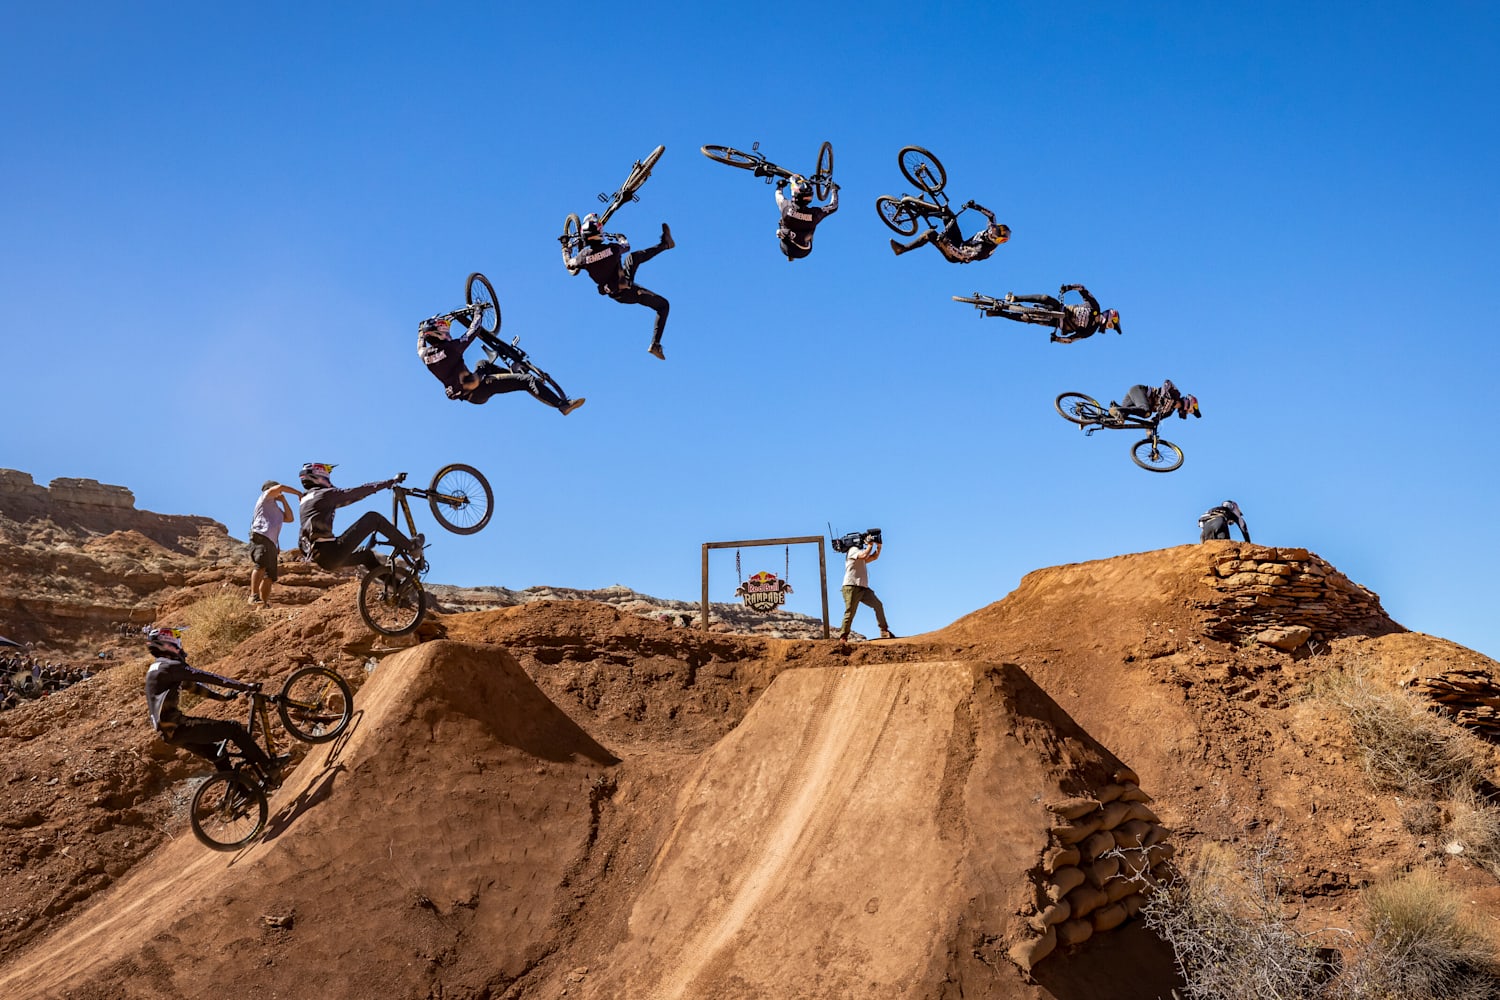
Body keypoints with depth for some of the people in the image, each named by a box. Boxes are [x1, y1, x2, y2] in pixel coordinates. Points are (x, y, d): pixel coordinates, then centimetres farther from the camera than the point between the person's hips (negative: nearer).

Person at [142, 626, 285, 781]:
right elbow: (207, 678, -17)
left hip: (168, 732, 10)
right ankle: (269, 767, -8)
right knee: (233, 728, -9)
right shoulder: (170, 667, -14)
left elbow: (192, 685, 24)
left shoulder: (158, 669, 18)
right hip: (177, 728, -10)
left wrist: (222, 697, 23)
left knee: (217, 753, 20)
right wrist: (245, 686, -16)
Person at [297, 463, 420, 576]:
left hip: (320, 559, 10)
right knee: (373, 517, -4)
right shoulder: (325, 494, -2)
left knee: (365, 554, 30)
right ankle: (412, 547, 1)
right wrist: (391, 482, 1)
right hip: (331, 551, -9)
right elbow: (359, 492, -3)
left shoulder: (305, 500, 25)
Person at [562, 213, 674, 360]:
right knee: (663, 305, 8)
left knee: (635, 257, 24)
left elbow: (569, 265, 9)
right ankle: (655, 346, 3)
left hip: (612, 293, 6)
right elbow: (626, 247, 4)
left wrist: (565, 247, 27)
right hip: (628, 292, -6)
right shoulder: (612, 248, -23)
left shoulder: (583, 255, -15)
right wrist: (621, 238, 28)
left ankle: (665, 244, 42)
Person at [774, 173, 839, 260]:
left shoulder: (787, 206, -27)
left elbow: (778, 196, -1)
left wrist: (780, 186, 20)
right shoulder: (814, 214, -26)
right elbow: (833, 206, -7)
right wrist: (834, 190, 10)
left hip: (786, 249, 0)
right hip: (804, 252, 0)